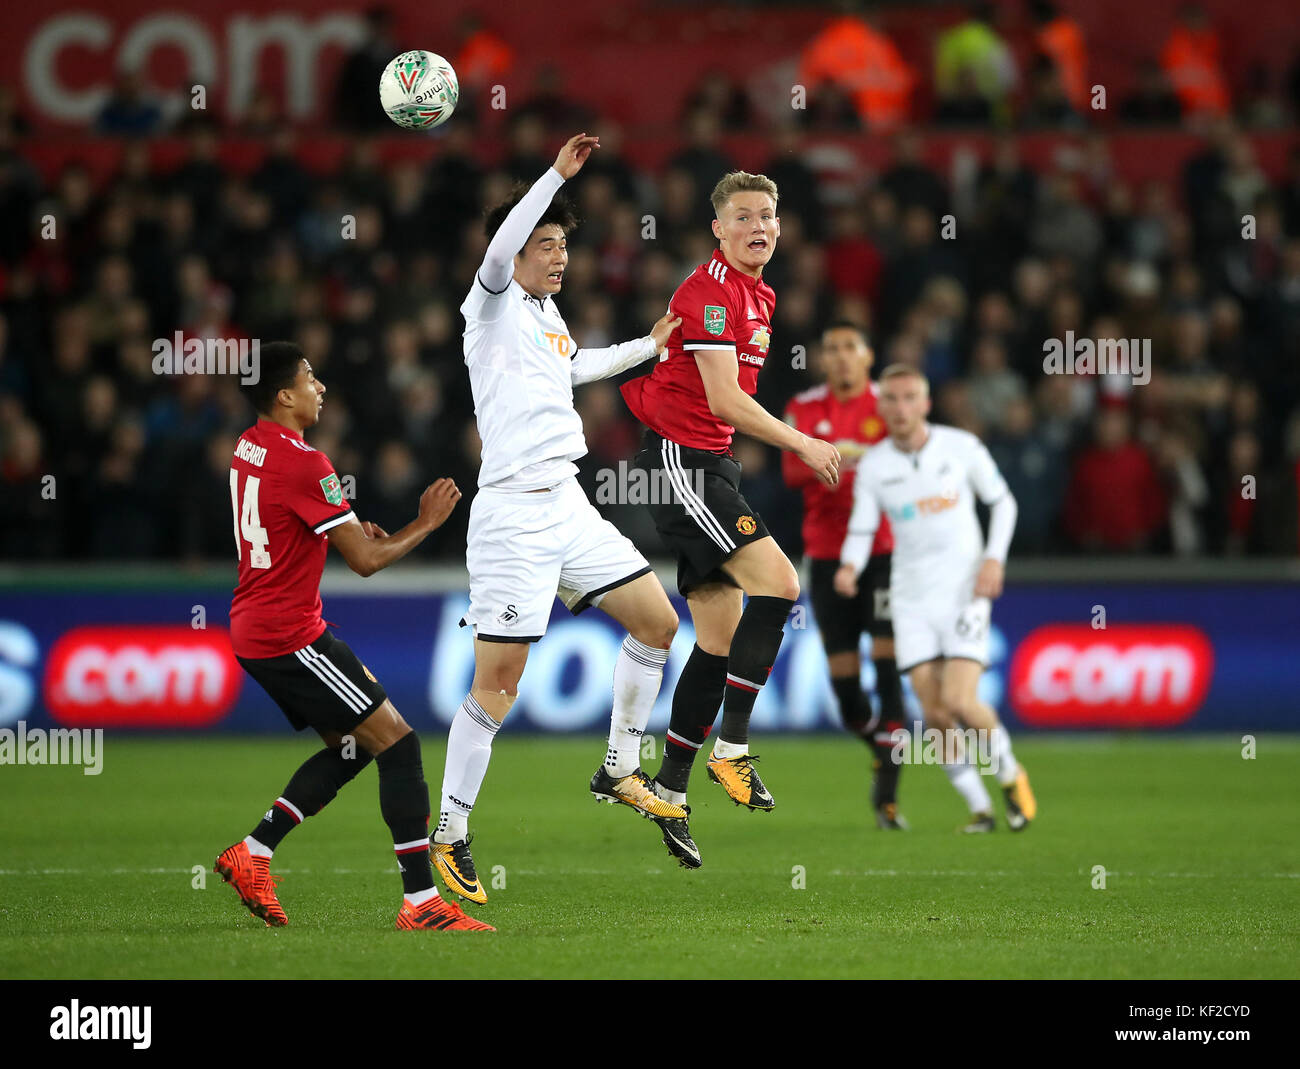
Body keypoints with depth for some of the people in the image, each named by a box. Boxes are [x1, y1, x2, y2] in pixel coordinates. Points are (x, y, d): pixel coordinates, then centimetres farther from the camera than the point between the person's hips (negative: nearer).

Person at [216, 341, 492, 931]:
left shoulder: (248, 447, 10)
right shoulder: (304, 463, -20)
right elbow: (365, 561, -17)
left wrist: (350, 530, 13)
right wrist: (424, 524, -2)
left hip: (254, 629, 10)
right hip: (290, 635, -10)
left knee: (352, 745, 17)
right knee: (398, 742, -8)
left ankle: (252, 853, 13)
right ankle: (421, 901, -12)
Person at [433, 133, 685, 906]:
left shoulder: (548, 313, 16)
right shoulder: (494, 305, -6)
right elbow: (499, 249, -29)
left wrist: (648, 346, 41)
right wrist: (558, 174, -33)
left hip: (568, 507, 8)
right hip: (513, 515, -8)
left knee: (658, 621, 8)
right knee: (498, 682, -8)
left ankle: (620, 771, 22)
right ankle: (450, 835, 0)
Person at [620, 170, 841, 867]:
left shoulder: (758, 294, 16)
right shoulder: (710, 291, -15)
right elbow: (723, 399, -21)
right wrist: (801, 444, -16)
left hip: (709, 467, 10)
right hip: (679, 461, -10)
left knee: (721, 636, 7)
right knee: (777, 581, -19)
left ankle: (670, 792, 12)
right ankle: (732, 749, -15)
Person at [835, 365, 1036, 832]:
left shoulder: (961, 447, -4)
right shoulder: (872, 466, 0)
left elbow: (1002, 500, 7)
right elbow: (861, 530, 4)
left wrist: (994, 558, -7)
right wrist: (849, 566, -18)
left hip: (964, 589, -2)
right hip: (911, 596, 2)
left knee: (960, 702, -16)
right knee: (935, 713, -5)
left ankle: (1011, 775, 10)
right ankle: (978, 806, 10)